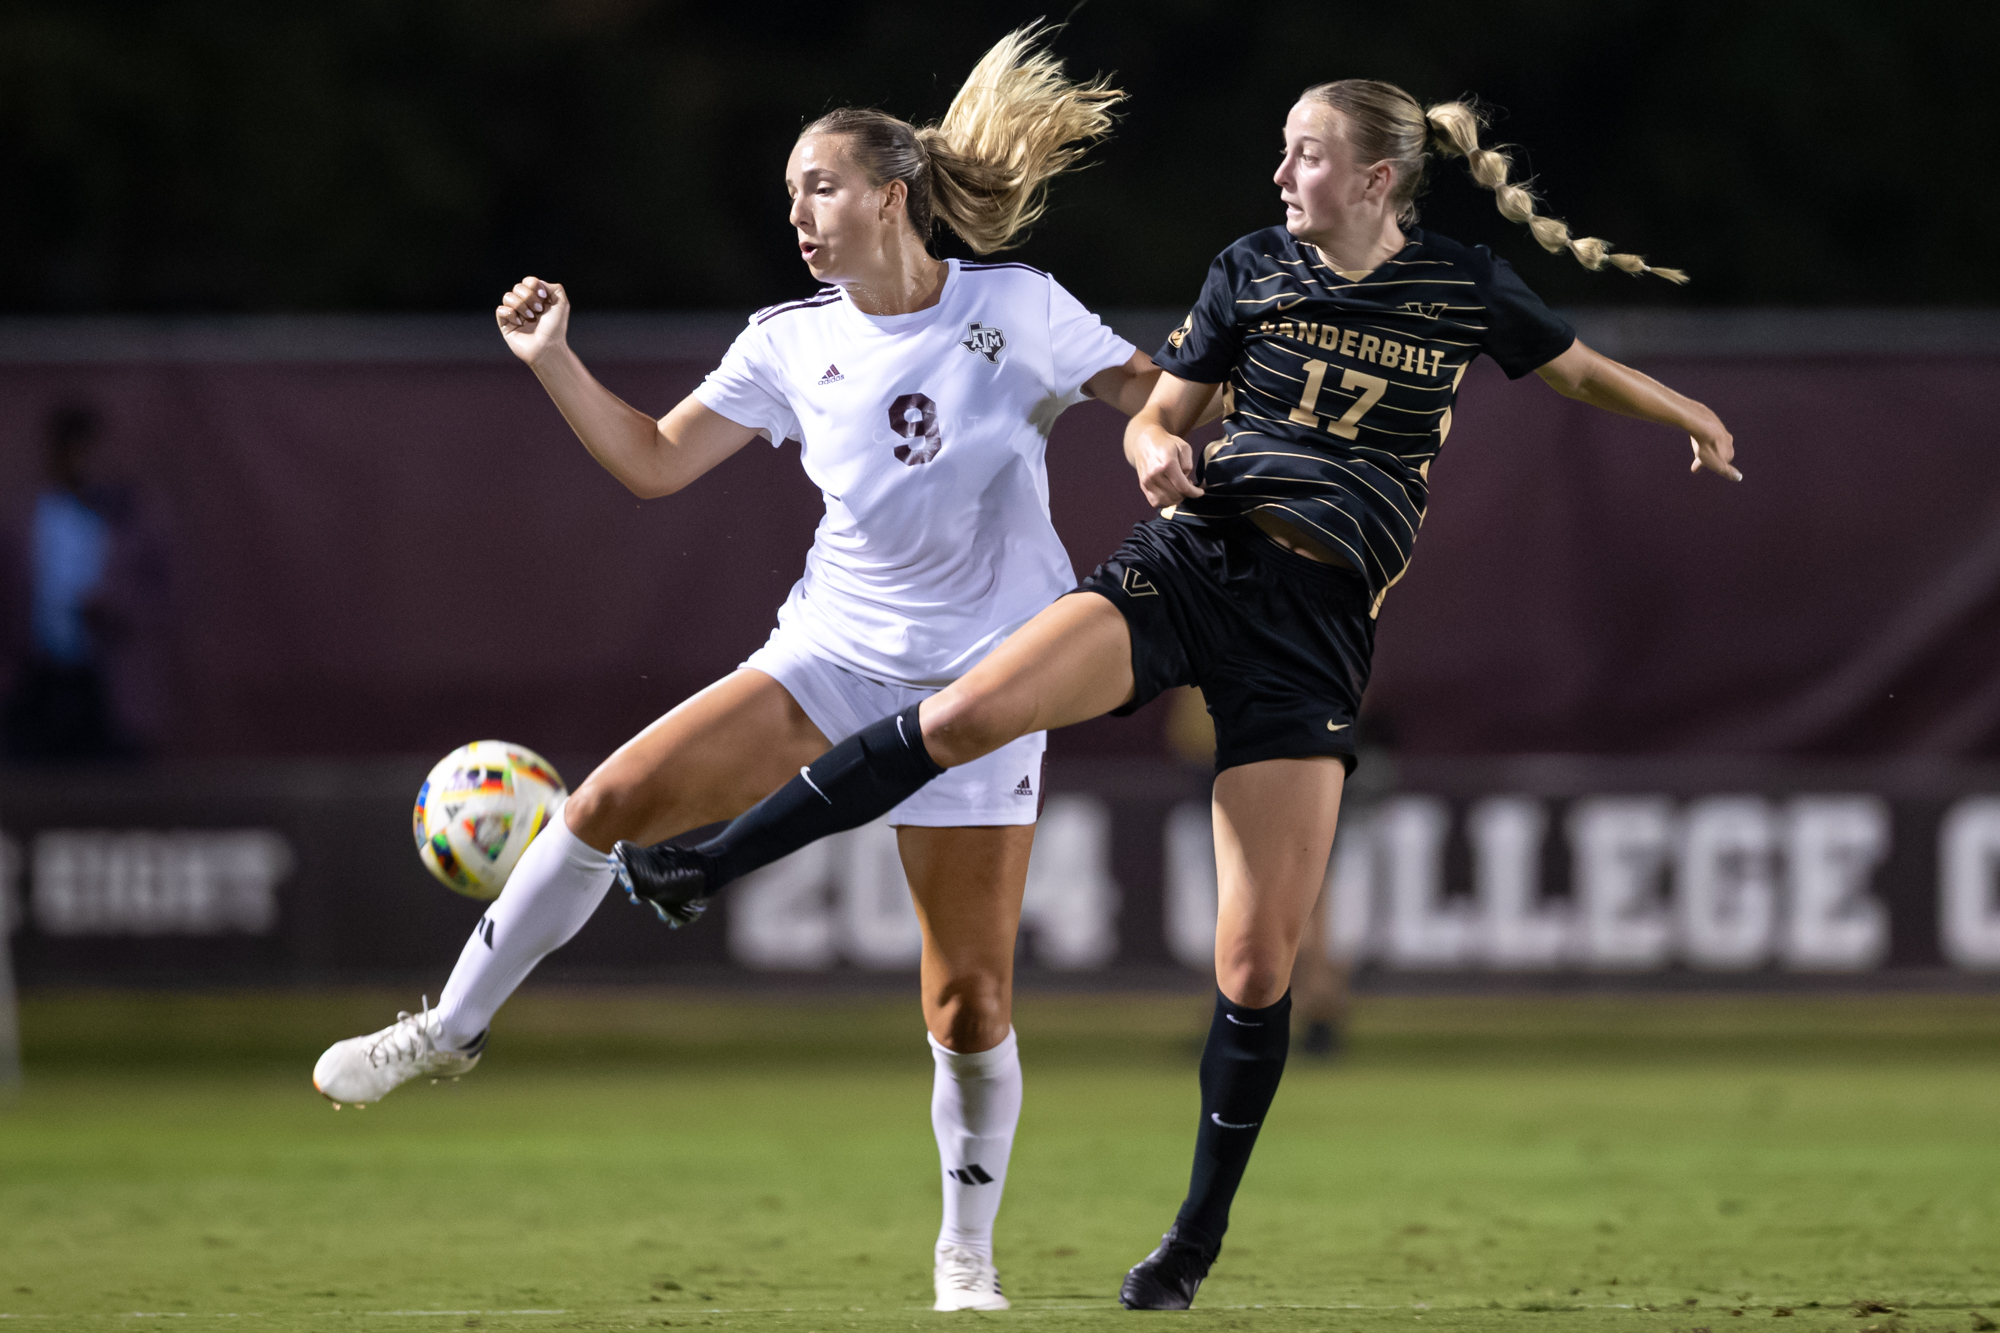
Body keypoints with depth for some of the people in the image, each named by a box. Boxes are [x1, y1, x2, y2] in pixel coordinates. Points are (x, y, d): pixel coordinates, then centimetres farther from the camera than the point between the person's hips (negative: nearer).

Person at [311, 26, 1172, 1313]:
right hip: (832, 652, 3)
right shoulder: (792, 343, 5)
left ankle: (969, 1251, 15)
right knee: (617, 797, -15)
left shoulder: (1014, 309, -4)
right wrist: (556, 363, -3)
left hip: (981, 685, -3)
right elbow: (655, 462, 8)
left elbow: (1160, 401, 4)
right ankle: (455, 1026, 1)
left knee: (970, 1001, -4)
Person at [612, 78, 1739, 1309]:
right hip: (1196, 559, 1)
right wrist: (1158, 451, -8)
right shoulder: (1254, 271, 7)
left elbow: (1577, 368, 21)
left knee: (1259, 960, -6)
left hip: (1319, 621, -1)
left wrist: (1695, 420, 24)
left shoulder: (1465, 287, 3)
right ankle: (701, 869, -16)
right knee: (968, 711, -24)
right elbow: (1155, 417, 13)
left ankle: (1199, 1241, 10)